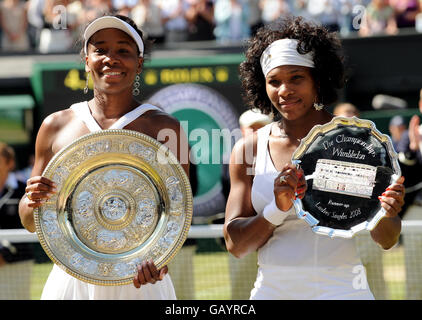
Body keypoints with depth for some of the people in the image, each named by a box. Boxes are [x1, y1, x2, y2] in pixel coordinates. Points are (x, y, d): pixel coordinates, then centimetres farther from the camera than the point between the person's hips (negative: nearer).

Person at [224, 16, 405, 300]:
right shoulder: (248, 150, 4)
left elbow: (387, 240, 1)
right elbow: (236, 245, 0)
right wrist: (277, 210, -16)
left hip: (340, 288, -1)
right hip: (272, 290, 2)